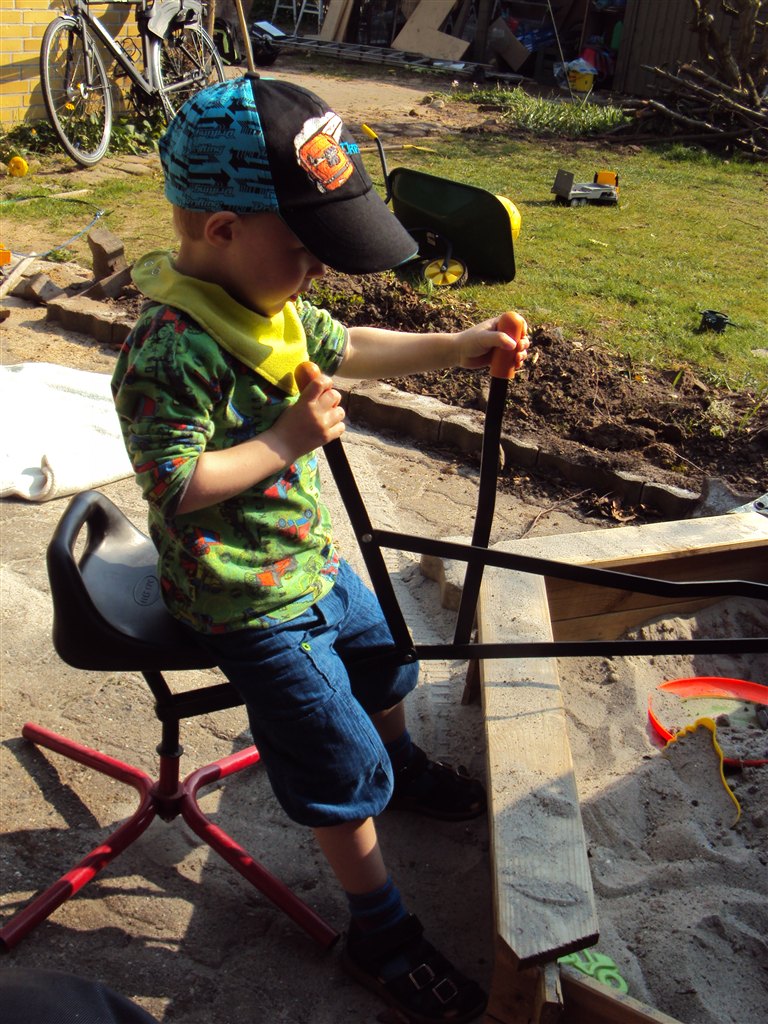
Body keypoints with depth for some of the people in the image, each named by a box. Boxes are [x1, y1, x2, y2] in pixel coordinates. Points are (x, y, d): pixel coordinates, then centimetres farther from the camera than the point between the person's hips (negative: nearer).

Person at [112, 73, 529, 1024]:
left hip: (314, 560, 9)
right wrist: (284, 442, -28)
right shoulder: (172, 347, -28)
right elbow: (173, 483, -29)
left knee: (384, 660, 29)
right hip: (253, 603, -9)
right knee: (341, 768, 1)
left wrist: (456, 346, 6)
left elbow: (349, 347, 14)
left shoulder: (271, 303, 0)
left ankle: (402, 766, 61)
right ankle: (381, 934, 23)